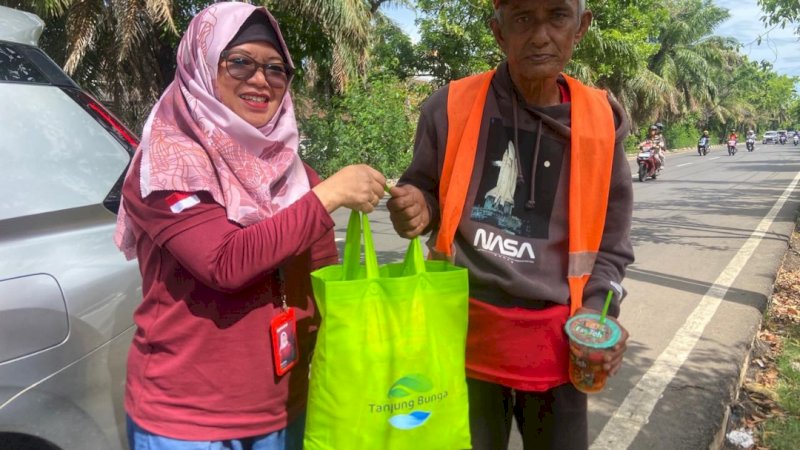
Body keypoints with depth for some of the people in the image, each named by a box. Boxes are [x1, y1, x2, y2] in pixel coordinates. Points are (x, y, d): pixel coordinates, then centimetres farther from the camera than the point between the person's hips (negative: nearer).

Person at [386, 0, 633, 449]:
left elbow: (610, 240, 5)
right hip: (466, 328, -1)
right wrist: (416, 209, -16)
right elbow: (426, 191, 7)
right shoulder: (452, 107, -8)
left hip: (557, 338, 1)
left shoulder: (601, 120, -4)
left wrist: (597, 317, -8)